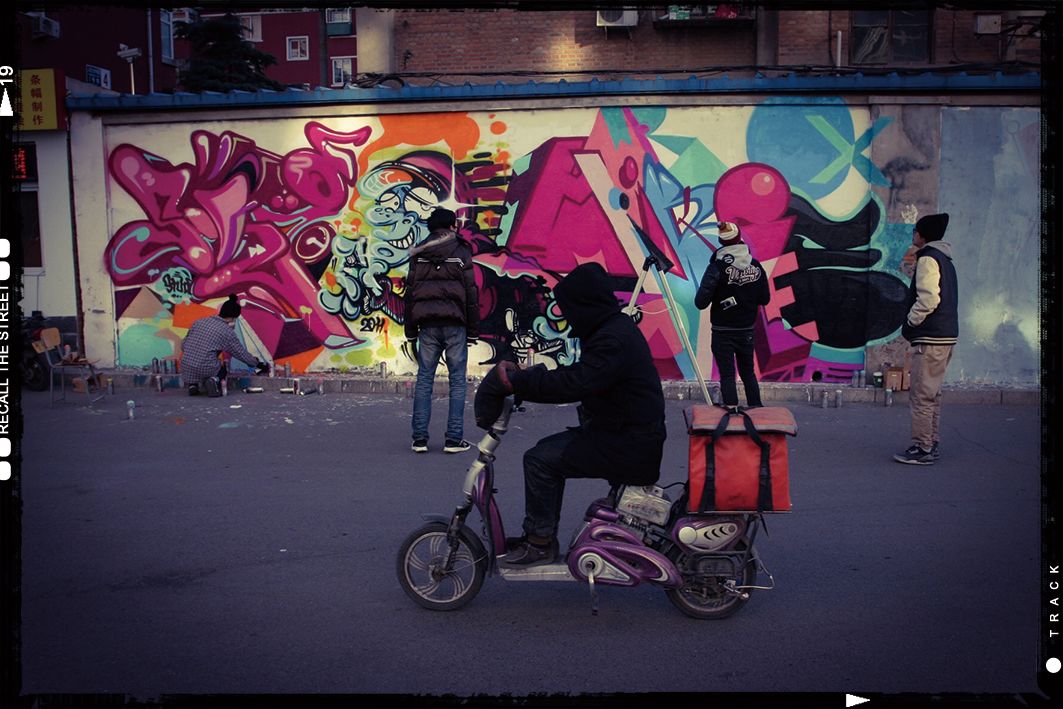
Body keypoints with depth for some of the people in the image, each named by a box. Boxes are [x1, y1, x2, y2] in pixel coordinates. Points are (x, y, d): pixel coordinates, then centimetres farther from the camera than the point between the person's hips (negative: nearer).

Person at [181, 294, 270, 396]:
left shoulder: (199, 322, 9)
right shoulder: (228, 331, -3)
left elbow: (183, 346, 14)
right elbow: (242, 354, 5)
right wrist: (259, 364, 21)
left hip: (186, 370, 4)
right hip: (206, 370, -4)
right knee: (223, 368, 29)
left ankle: (192, 383, 8)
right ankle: (215, 380, -4)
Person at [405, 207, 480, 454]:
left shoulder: (418, 254, 10)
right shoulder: (461, 252, 1)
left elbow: (409, 294, 9)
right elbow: (471, 294, -2)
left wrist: (410, 331, 14)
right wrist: (473, 331, 3)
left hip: (427, 325, 3)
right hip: (454, 324, -3)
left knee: (424, 379, 7)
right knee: (457, 380, 2)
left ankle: (420, 438, 6)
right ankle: (454, 439, 0)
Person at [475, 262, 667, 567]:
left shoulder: (613, 340, -22)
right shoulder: (614, 327, 12)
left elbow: (574, 384, -32)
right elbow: (577, 374, 15)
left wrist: (517, 381, -23)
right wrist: (524, 376, 4)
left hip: (629, 446, -11)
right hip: (623, 431, 11)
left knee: (540, 459, -13)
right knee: (550, 450, 15)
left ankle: (539, 544, 0)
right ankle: (542, 534, 22)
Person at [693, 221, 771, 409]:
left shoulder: (717, 267, -15)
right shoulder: (756, 266, -2)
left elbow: (700, 303, -18)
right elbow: (764, 299, 6)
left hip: (723, 332, -4)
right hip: (747, 330, 4)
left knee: (727, 375, 2)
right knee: (748, 372, 18)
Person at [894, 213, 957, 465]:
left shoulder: (928, 258, -11)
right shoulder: (945, 260, 19)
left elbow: (928, 298, -22)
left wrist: (911, 322, -9)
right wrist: (913, 325, 15)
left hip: (931, 338, -10)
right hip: (946, 336, 10)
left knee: (921, 395, -6)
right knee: (931, 394, 16)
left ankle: (922, 449, -4)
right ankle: (931, 445, 22)